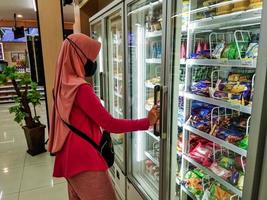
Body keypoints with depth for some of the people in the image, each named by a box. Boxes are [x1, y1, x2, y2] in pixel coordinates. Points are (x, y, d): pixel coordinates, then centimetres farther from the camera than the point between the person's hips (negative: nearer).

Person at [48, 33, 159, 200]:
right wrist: (147, 122, -13)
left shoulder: (63, 84, 6)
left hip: (71, 155, 9)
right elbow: (111, 124, -21)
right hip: (84, 158, -9)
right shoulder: (80, 88, -22)